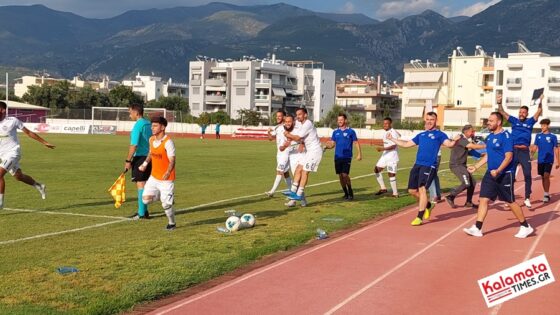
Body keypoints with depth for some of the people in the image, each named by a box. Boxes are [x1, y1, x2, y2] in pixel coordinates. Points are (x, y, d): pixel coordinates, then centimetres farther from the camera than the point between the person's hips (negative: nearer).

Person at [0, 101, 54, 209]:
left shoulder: (12, 121, -10)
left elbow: (29, 132, -3)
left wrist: (44, 142, -1)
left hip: (13, 152, -6)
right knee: (19, 177, 19)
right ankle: (39, 186, 41)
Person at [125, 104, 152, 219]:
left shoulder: (138, 125, -14)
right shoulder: (148, 123, 11)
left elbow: (134, 145, -18)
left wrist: (128, 160, -14)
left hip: (140, 157, -8)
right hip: (149, 157, 8)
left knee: (140, 184, -3)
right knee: (144, 184, 15)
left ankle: (142, 213, -1)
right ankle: (143, 210, 21)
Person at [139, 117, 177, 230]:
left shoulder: (168, 142, -18)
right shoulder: (152, 139, 4)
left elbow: (172, 160, -22)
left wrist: (168, 172, -37)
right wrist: (145, 163, 12)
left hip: (166, 179, -6)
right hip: (154, 177, 7)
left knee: (166, 204, -4)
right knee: (146, 199, -5)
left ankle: (171, 223, 22)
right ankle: (163, 196, 22)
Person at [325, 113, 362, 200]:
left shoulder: (350, 131, 0)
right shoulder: (335, 132, 11)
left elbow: (356, 143, 3)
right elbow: (332, 144, 11)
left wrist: (359, 154, -6)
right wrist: (327, 146, -12)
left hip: (347, 157, -4)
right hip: (337, 157, 4)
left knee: (345, 175, -14)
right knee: (340, 176, 5)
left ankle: (350, 192, 2)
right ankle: (346, 193, 19)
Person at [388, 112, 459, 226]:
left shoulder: (439, 134, 4)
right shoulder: (421, 135, 21)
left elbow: (449, 144, -13)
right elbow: (406, 144, 28)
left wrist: (454, 140, -34)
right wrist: (392, 139, 30)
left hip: (429, 166, -6)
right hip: (417, 165, 6)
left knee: (422, 189, -14)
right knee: (412, 190, 6)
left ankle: (419, 217, -8)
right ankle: (428, 205, 31)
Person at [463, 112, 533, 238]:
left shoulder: (506, 136, -14)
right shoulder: (490, 137, 11)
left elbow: (509, 157, -20)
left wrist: (498, 170, -29)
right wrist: (475, 167, 15)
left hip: (504, 175, -7)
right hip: (490, 174, 7)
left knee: (510, 202, 2)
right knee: (483, 199, 0)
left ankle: (525, 227, 18)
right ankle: (477, 228, 2)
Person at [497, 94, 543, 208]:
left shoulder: (530, 122, 9)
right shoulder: (514, 120, 9)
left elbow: (539, 112, 0)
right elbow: (502, 112, 4)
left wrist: (540, 102, -16)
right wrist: (499, 103, -11)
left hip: (525, 152, 0)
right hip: (513, 150, 0)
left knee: (527, 175, -1)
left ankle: (527, 198, 8)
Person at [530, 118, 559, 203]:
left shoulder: (553, 136, -3)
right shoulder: (538, 135, 6)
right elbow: (535, 147, 7)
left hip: (549, 160, -4)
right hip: (540, 160, 4)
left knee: (546, 176, -15)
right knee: (543, 177, 9)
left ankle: (546, 194, -8)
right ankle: (546, 194, 21)